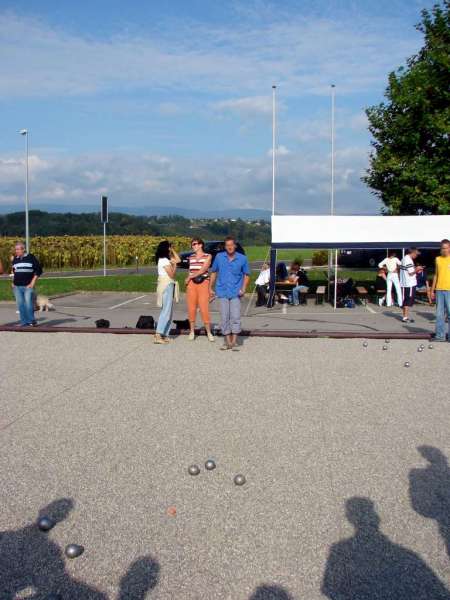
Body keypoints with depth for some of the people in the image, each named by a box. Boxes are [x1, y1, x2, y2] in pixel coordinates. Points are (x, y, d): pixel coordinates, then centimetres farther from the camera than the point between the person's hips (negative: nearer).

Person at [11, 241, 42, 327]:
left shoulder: (31, 257, -3)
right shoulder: (15, 259, 11)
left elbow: (39, 270, -2)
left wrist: (33, 282, -7)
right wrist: (13, 282, 15)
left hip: (28, 286, -5)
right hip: (17, 287, 5)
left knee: (28, 304, -9)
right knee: (20, 305, 4)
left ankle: (31, 321, 4)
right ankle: (24, 323, 10)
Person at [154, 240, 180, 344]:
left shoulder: (166, 259, 15)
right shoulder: (164, 260, -13)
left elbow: (178, 260, 21)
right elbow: (172, 274, -15)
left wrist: (172, 250, 17)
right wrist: (174, 265, -2)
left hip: (169, 286, 10)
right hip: (166, 286, -10)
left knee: (168, 311, 11)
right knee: (166, 311, -13)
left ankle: (164, 335, 11)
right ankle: (158, 335, -17)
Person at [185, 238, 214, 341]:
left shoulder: (208, 256, 1)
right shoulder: (191, 257, 14)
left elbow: (203, 270, -9)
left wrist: (190, 277, -7)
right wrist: (188, 280, 9)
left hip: (203, 283, -4)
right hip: (191, 284, 4)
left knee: (204, 308, -9)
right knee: (191, 308, 1)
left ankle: (209, 332, 0)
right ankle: (192, 331, 11)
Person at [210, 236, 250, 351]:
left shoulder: (242, 258, 0)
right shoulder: (219, 257, 3)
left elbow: (246, 275, 7)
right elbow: (214, 272, 13)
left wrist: (243, 289, -6)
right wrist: (211, 288, 11)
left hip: (236, 293, -1)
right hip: (223, 292, 2)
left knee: (235, 317, -6)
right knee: (225, 318, 4)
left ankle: (234, 342, 0)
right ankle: (227, 342, 13)